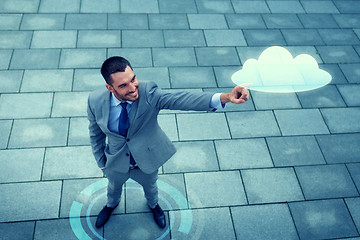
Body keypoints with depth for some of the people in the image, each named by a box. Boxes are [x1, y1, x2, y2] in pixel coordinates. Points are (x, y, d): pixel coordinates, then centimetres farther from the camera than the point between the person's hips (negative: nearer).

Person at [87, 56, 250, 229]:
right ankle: (112, 204, 69)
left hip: (147, 160, -1)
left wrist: (224, 97, -66)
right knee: (114, 186, 32)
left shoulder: (148, 93, -35)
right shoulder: (95, 101, -27)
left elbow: (179, 99, -51)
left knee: (150, 186, 31)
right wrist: (101, 162, 2)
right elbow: (95, 133, -8)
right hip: (116, 163, 1)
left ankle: (153, 205, 67)